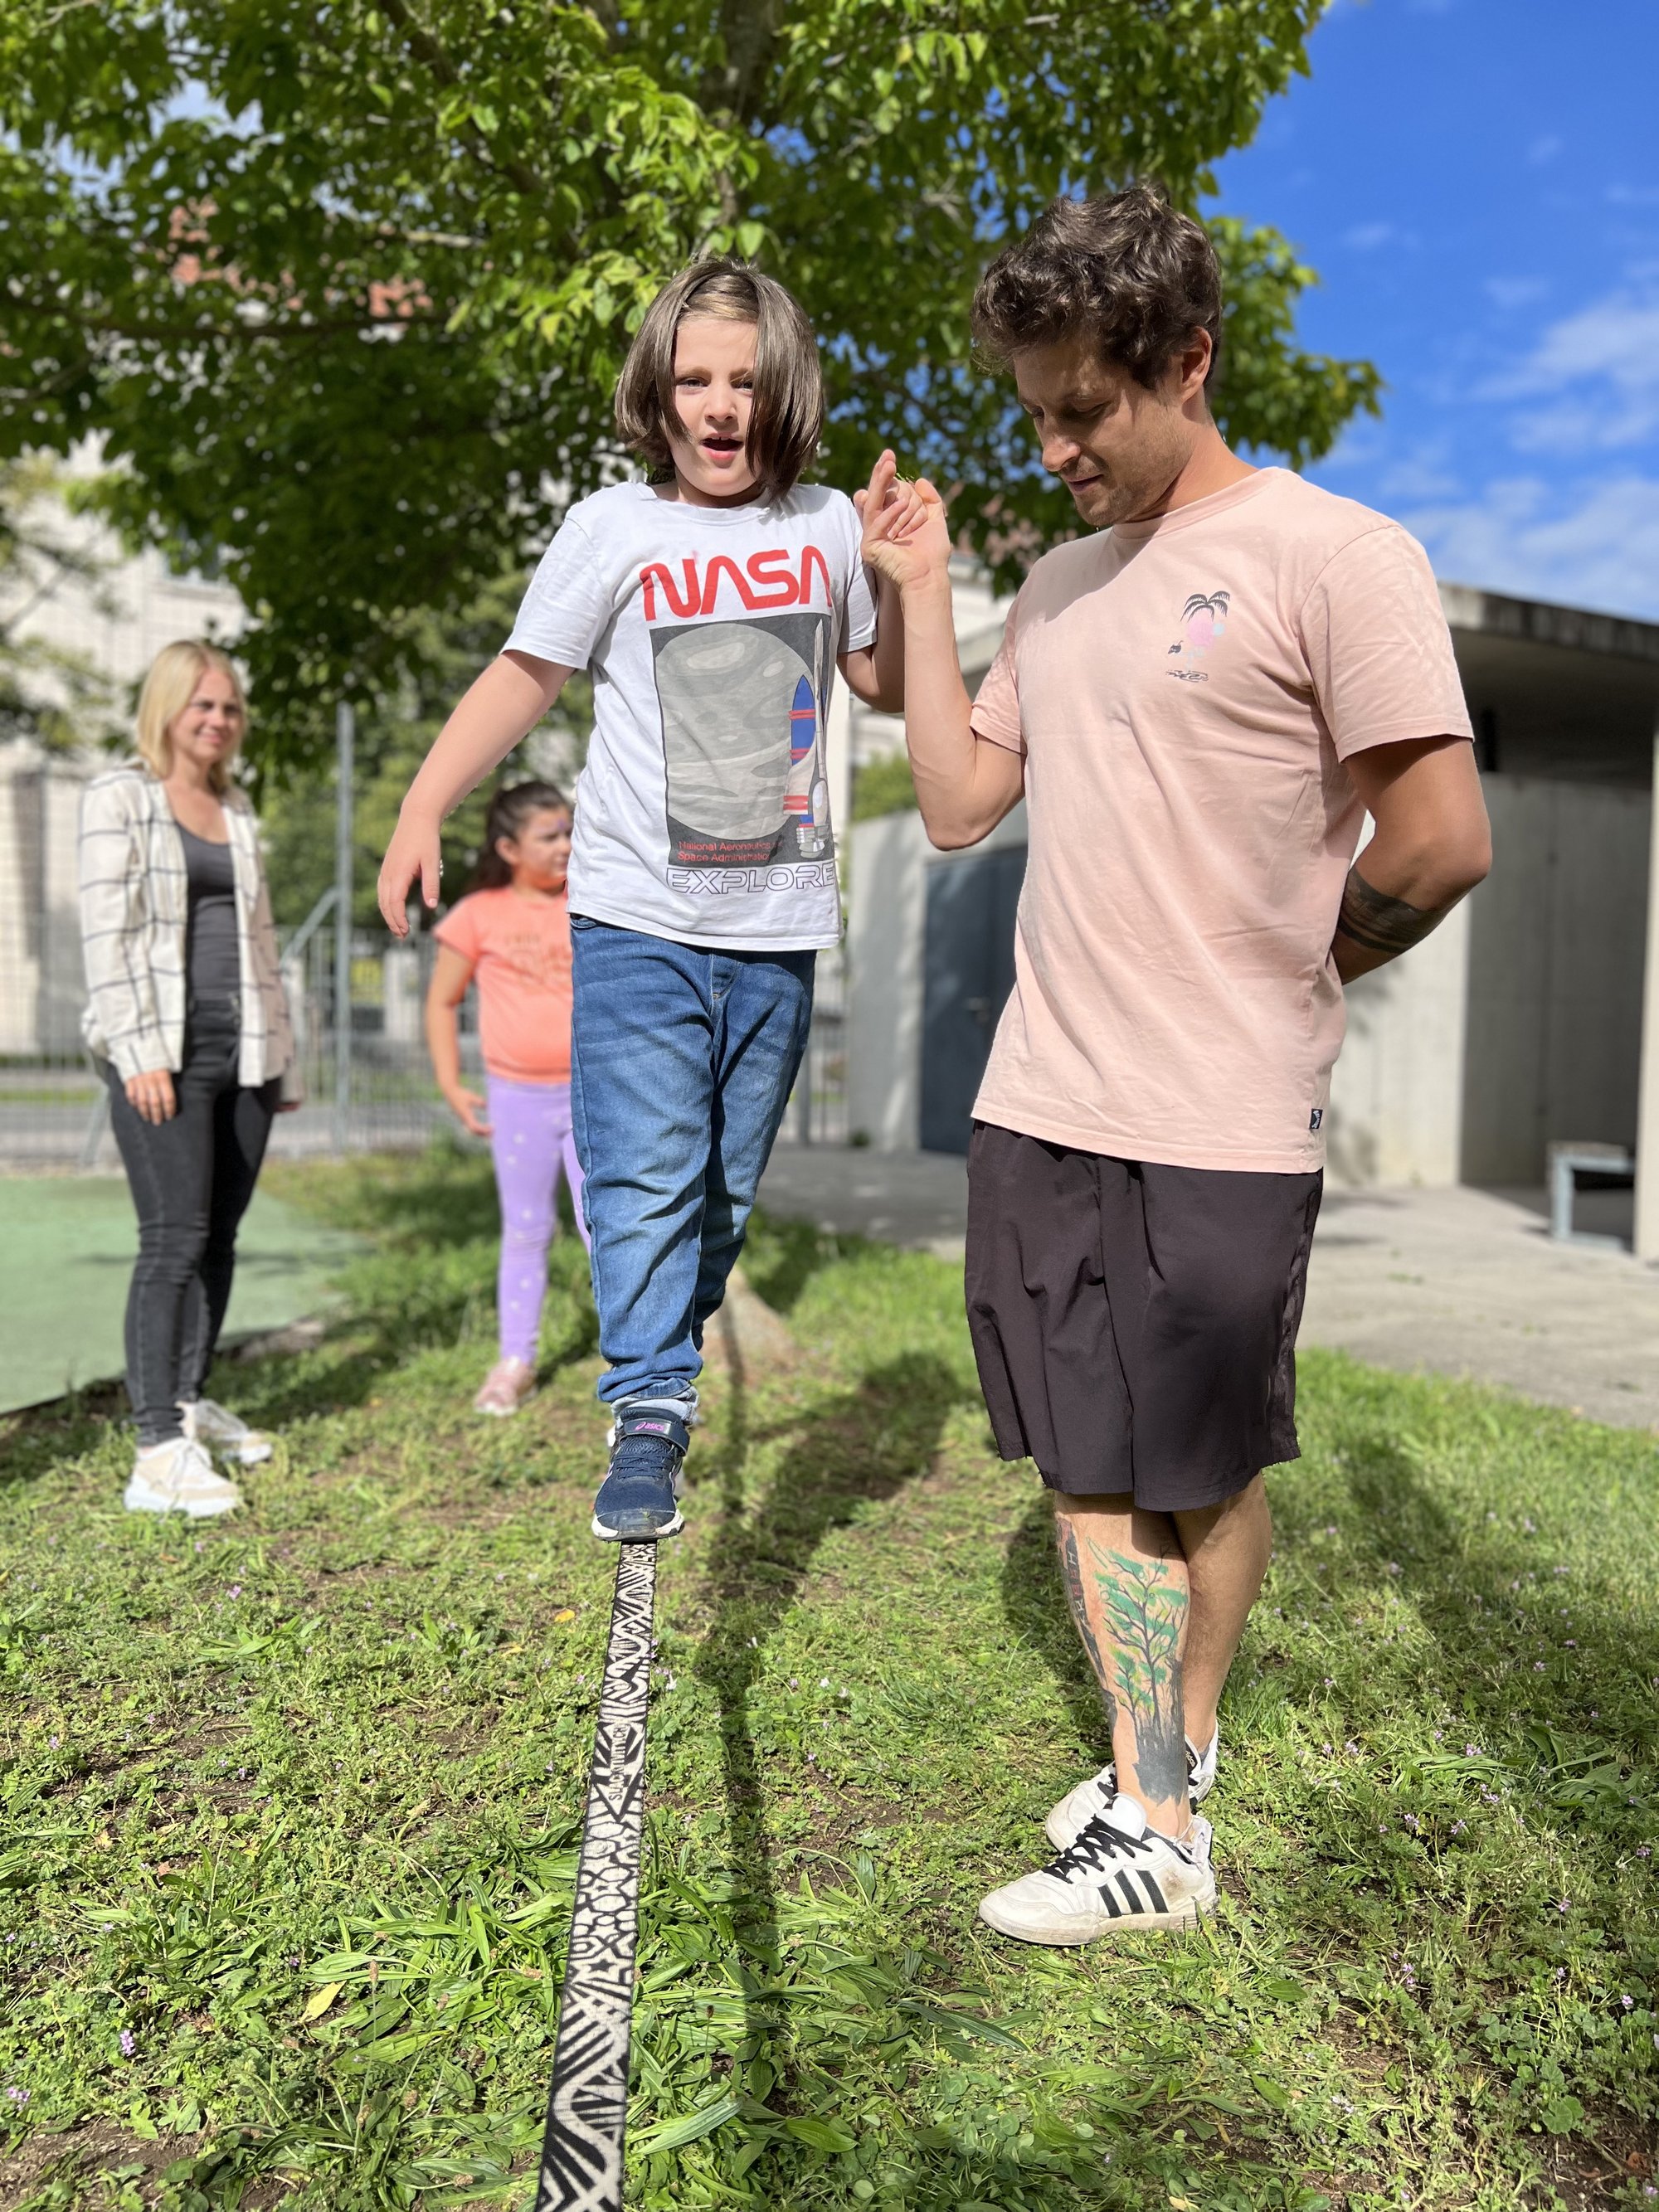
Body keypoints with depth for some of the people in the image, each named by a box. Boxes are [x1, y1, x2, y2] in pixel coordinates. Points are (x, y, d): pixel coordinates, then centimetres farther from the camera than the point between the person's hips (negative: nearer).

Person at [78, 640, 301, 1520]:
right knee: (176, 1240, -10)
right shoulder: (120, 797, 1)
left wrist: (282, 1051, 17)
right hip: (165, 1051, -6)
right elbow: (108, 929, -8)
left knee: (219, 1238, 9)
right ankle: (159, 1450, -7)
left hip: (242, 1050, 6)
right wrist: (137, 1051, -17)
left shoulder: (236, 811, 18)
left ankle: (190, 1404, 22)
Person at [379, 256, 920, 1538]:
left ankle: (667, 1362, 27)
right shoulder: (616, 529, 2)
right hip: (640, 915, -3)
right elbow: (525, 676, 5)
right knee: (645, 1173, -12)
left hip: (781, 920, 3)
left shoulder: (825, 526, 10)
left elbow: (890, 685, 20)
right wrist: (423, 811, -3)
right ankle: (651, 1408, -4)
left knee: (728, 1186, 9)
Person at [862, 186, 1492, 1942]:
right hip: (1037, 1110, 7)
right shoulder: (1059, 583, 14)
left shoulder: (1332, 554, -8)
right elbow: (957, 804, 12)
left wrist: (1284, 972, 1)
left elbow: (1440, 842, -12)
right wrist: (922, 596, 8)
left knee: (1204, 1474, 10)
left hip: (1220, 1130, -6)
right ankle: (1151, 1794, 29)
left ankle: (1176, 1764, 29)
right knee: (1086, 1465, 12)